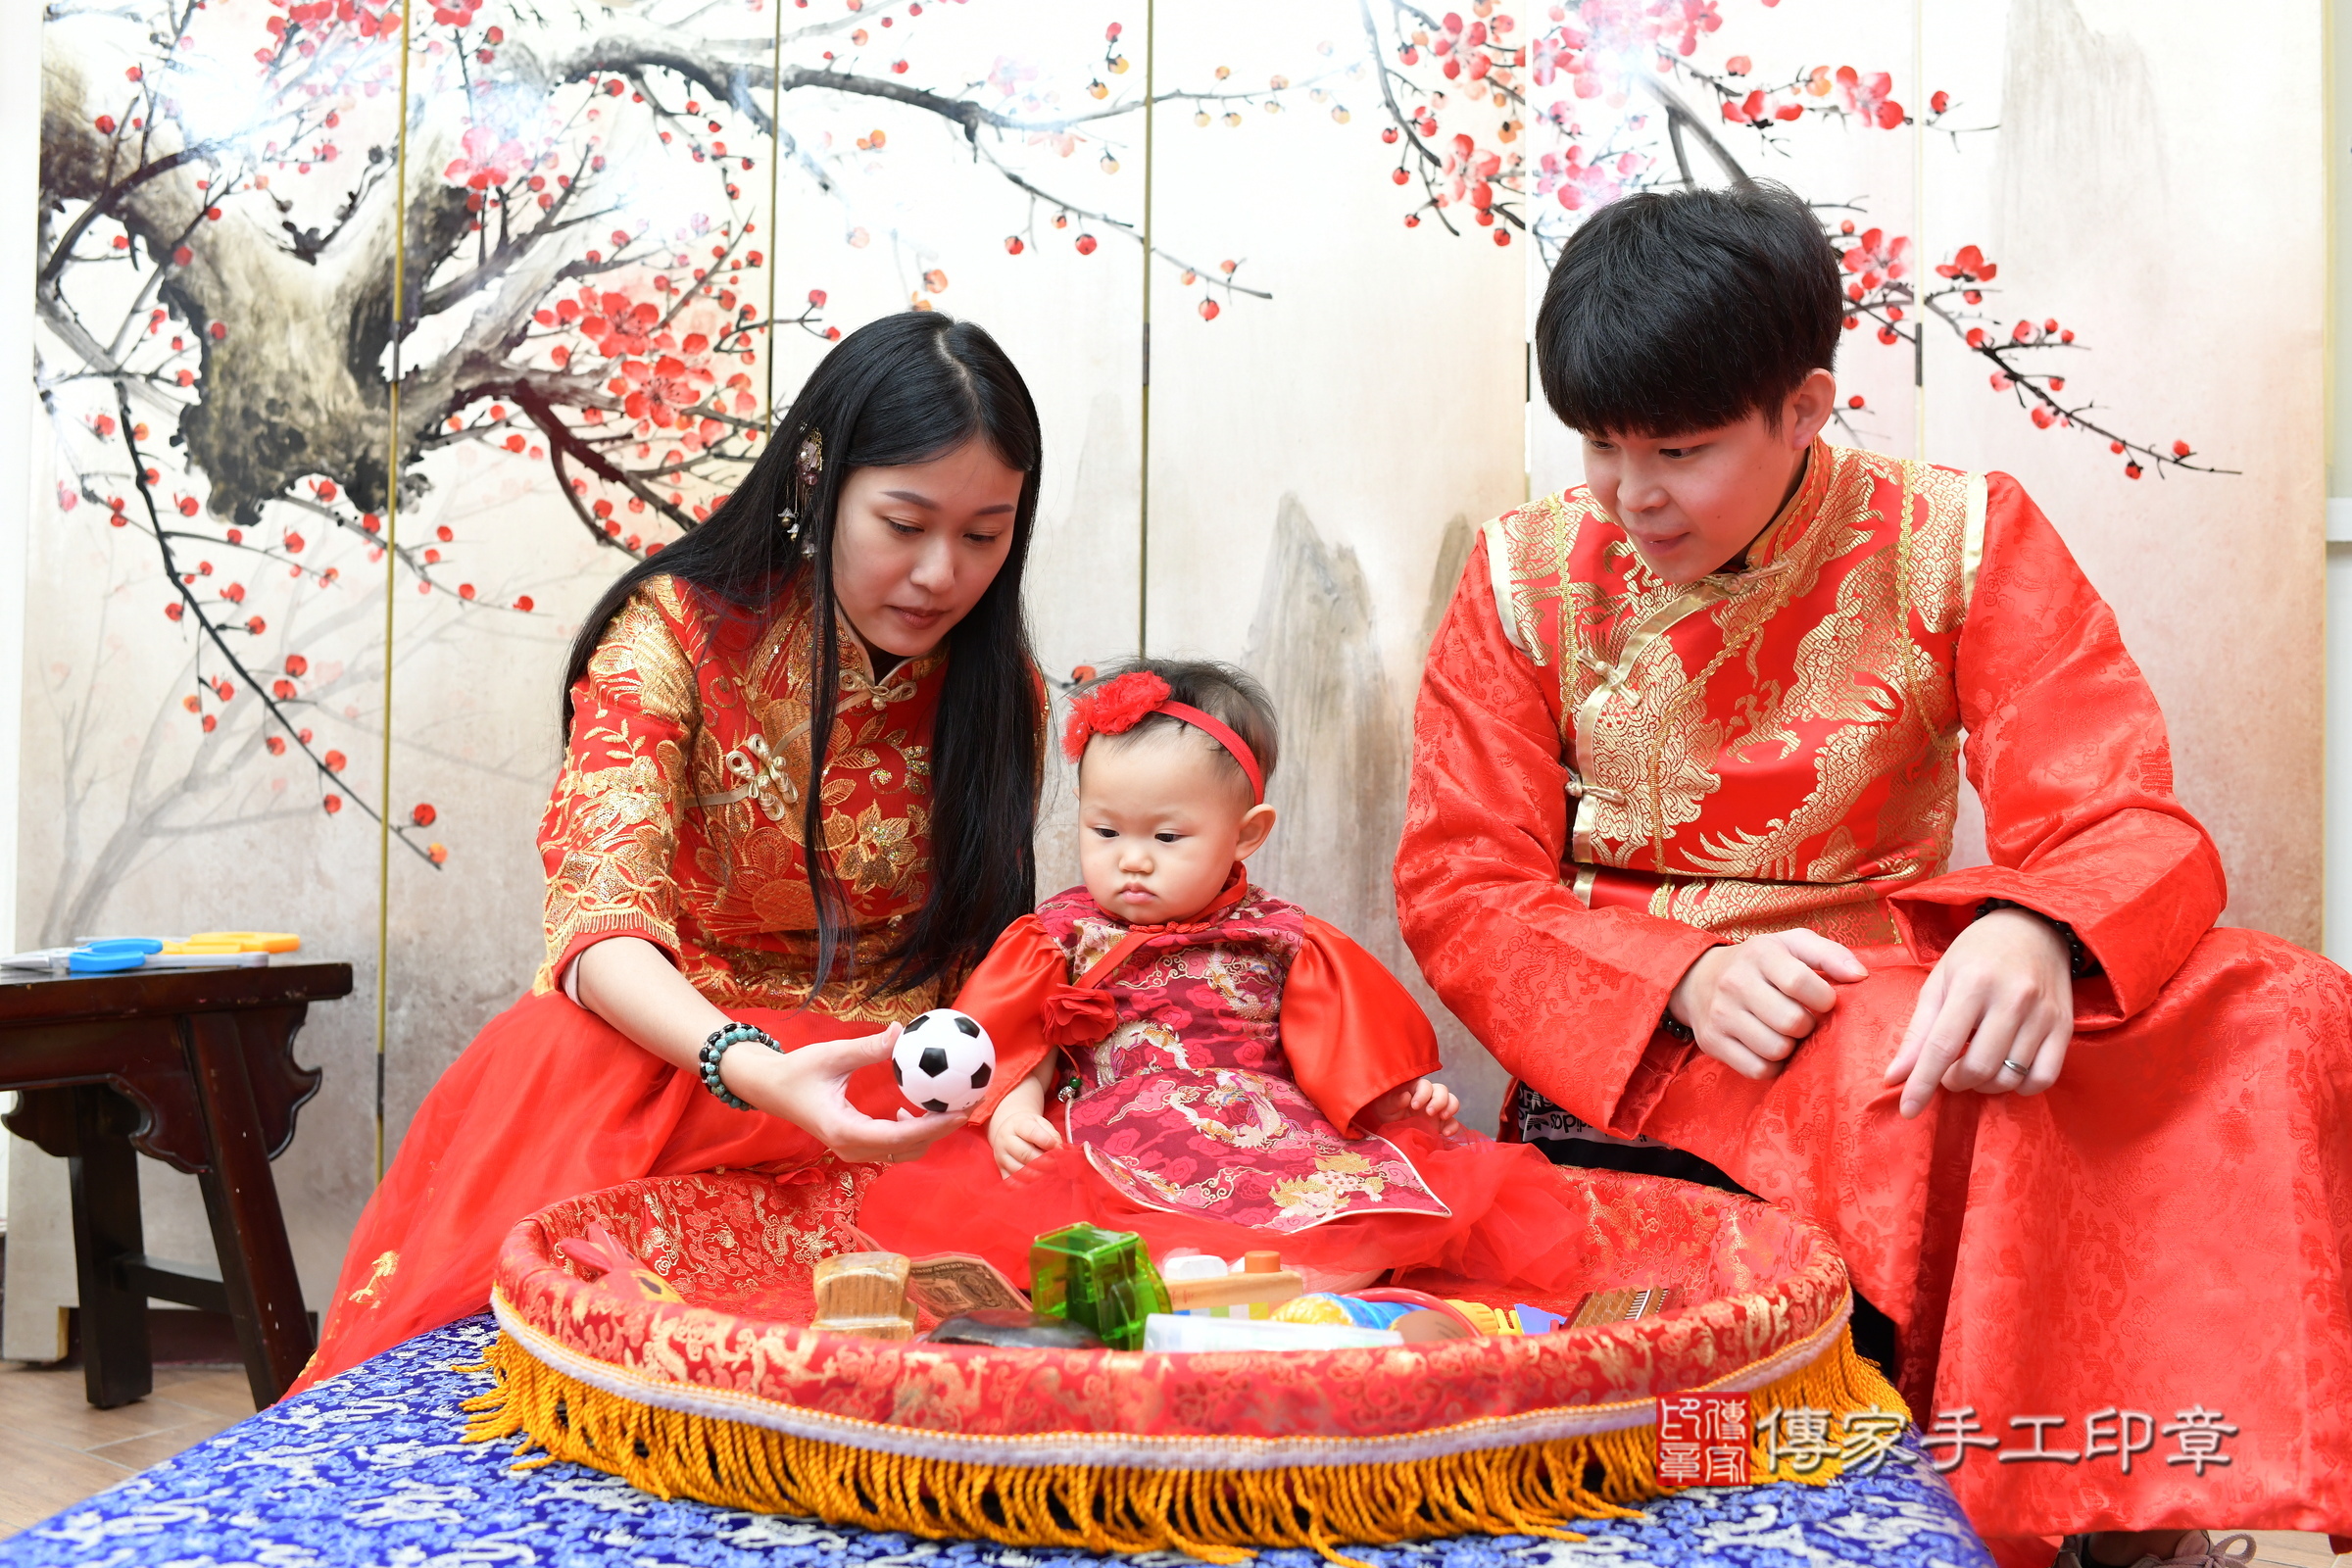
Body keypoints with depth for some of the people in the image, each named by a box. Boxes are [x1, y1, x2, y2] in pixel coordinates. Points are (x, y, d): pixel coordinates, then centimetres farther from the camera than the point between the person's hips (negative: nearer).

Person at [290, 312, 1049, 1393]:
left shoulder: (1000, 691, 3)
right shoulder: (676, 632, -9)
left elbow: (985, 945, 10)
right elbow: (601, 916, -22)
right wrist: (754, 1069, -42)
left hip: (889, 1086, 3)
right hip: (663, 1047, -2)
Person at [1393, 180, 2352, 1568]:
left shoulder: (1961, 543, 0)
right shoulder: (1530, 579, 1)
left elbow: (2123, 823, -6)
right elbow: (1460, 890, -2)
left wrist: (2037, 936, -32)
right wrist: (1684, 977, -21)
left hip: (1895, 998, 2)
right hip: (1631, 1047, -2)